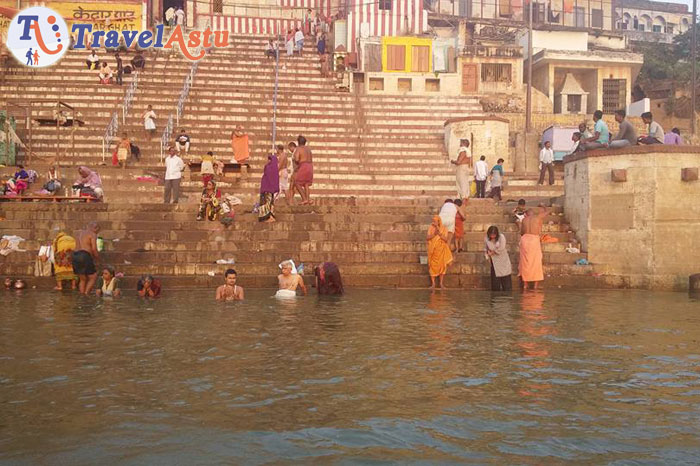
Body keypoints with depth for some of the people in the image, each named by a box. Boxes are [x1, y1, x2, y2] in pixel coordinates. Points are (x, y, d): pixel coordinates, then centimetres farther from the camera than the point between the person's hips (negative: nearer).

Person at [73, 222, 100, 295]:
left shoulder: (80, 233, 25)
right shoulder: (93, 235, 1)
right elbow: (94, 249, -11)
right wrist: (97, 258, 7)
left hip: (75, 256, 7)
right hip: (85, 257, -7)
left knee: (82, 279, 16)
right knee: (93, 277, 4)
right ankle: (86, 295, -7)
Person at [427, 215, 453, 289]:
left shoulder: (444, 229, -1)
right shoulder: (431, 228, 2)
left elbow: (446, 239, -10)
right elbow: (427, 238, -9)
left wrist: (439, 234, -22)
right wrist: (434, 234, -23)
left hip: (441, 250, 0)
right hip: (433, 250, 0)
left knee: (442, 265, -2)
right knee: (432, 266, -4)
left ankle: (441, 283, 7)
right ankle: (433, 283, 0)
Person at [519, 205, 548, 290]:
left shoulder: (524, 220, 11)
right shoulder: (538, 217, 5)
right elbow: (545, 211, 25)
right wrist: (542, 206, 45)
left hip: (524, 239, 2)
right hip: (535, 239, -2)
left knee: (525, 262, 9)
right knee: (536, 262, 3)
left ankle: (525, 284, 12)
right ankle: (535, 284, 2)